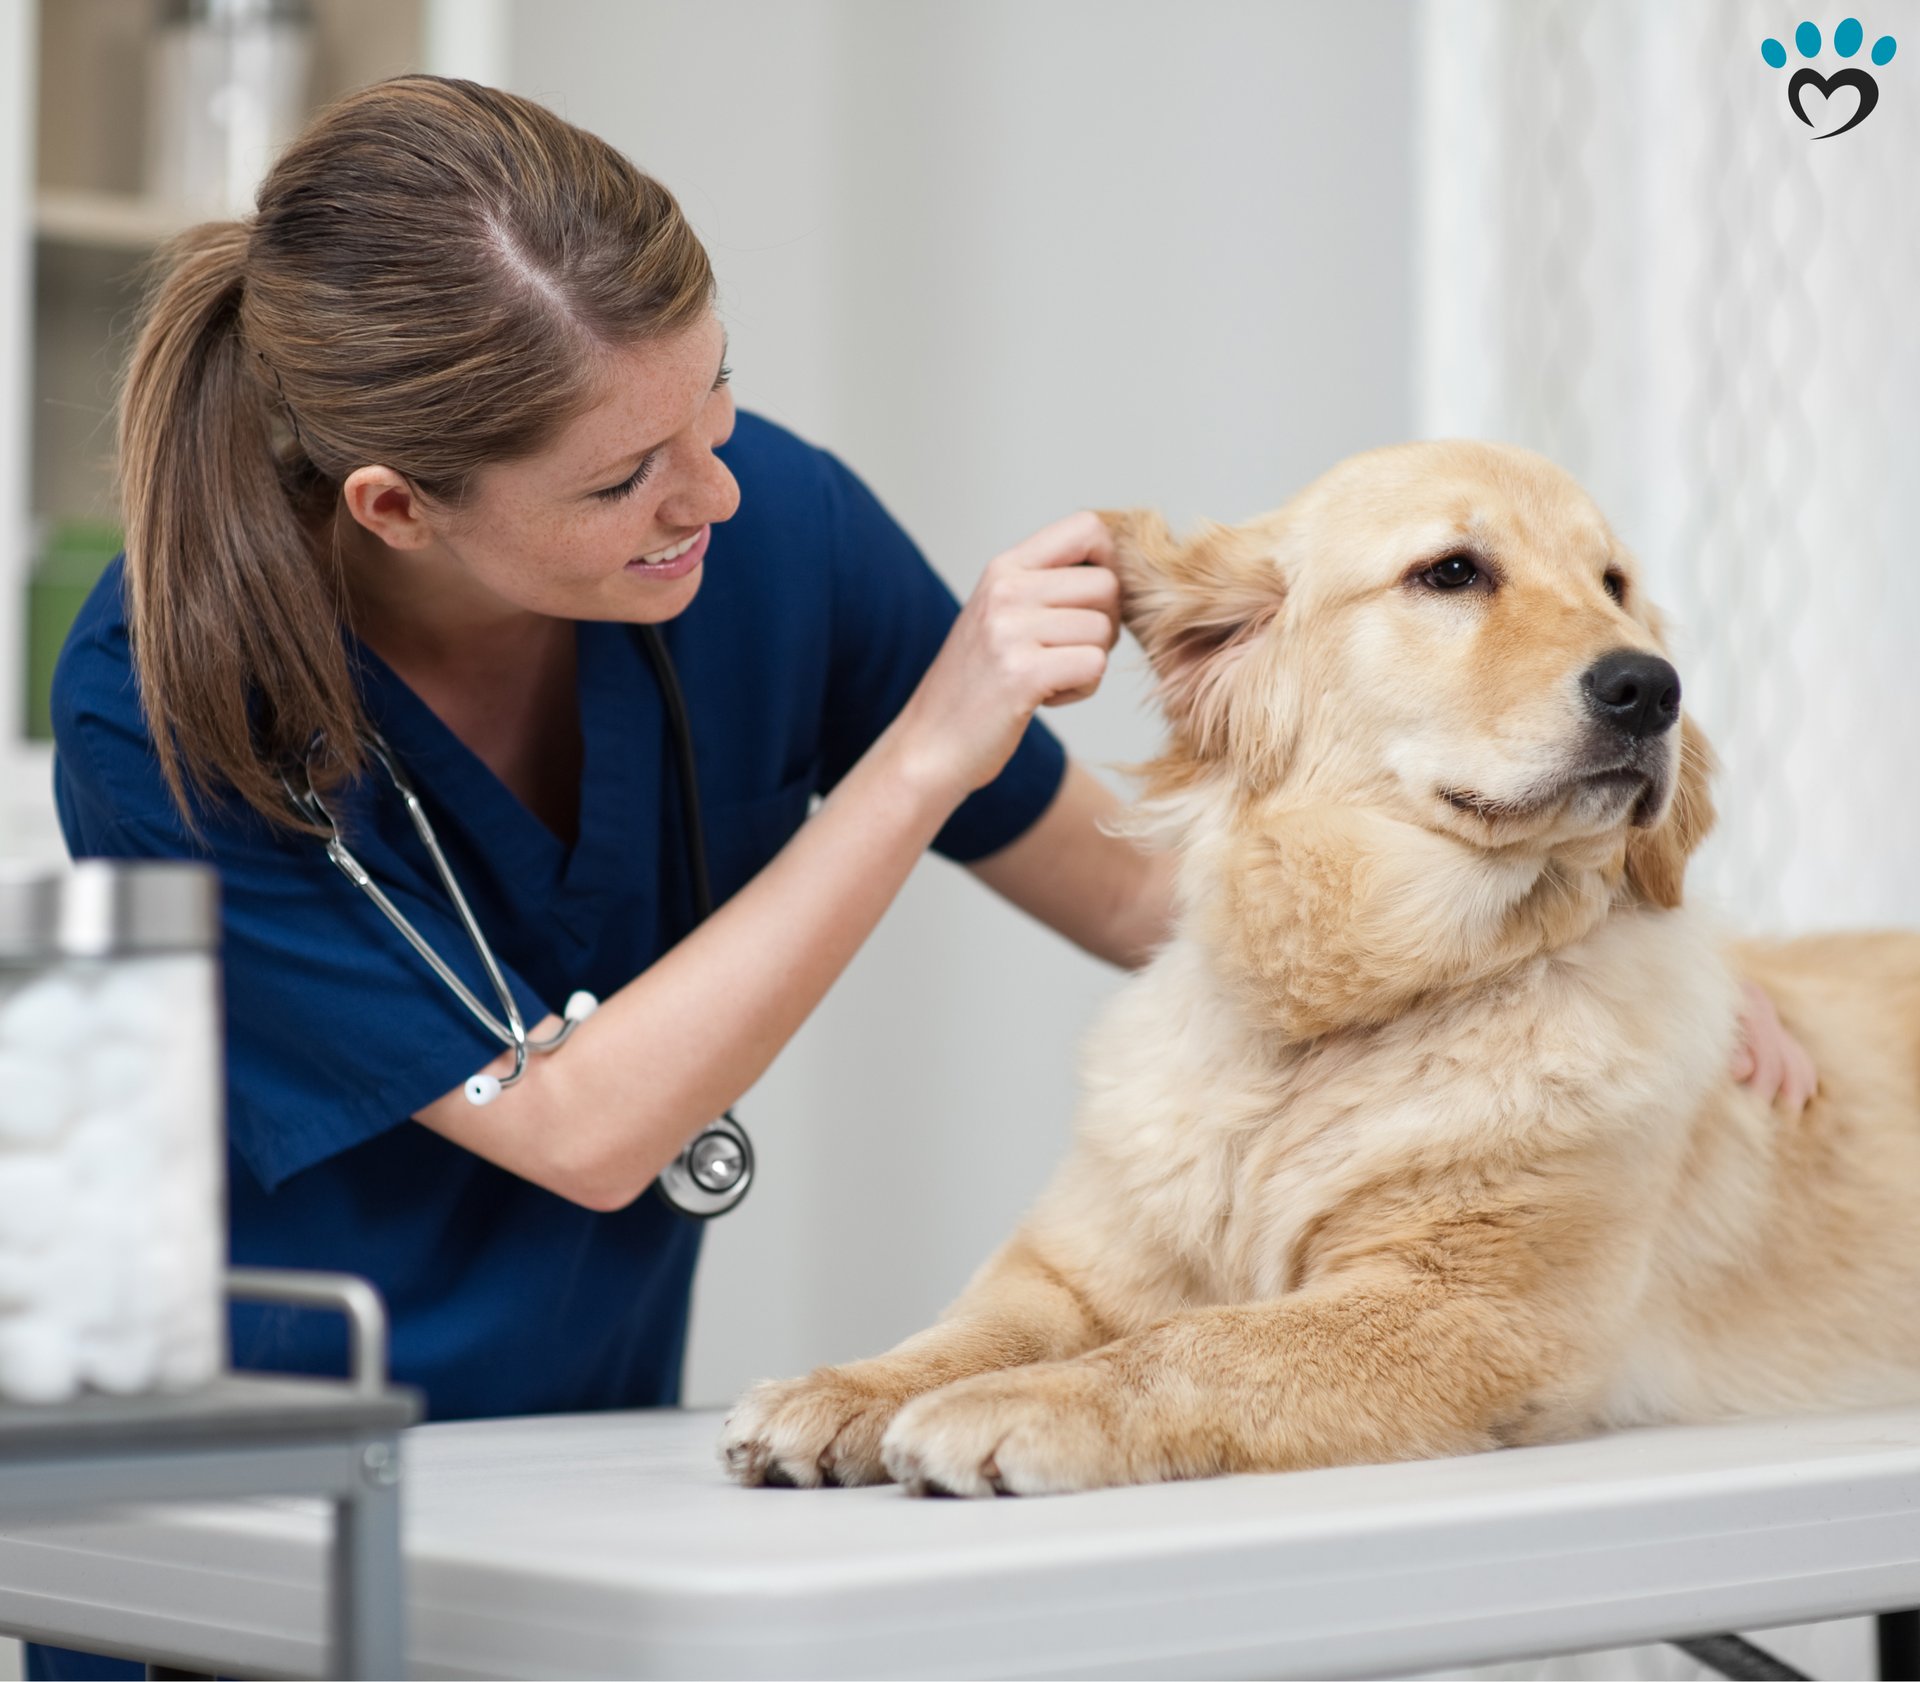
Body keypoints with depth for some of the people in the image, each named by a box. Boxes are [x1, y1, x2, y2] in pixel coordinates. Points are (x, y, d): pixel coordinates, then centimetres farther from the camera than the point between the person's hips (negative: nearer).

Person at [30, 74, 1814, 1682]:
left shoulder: (773, 525, -15)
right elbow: (581, 1130, -24)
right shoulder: (161, 714, -24)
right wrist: (927, 751, -28)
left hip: (595, 1470, 4)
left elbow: (1125, 883, -1)